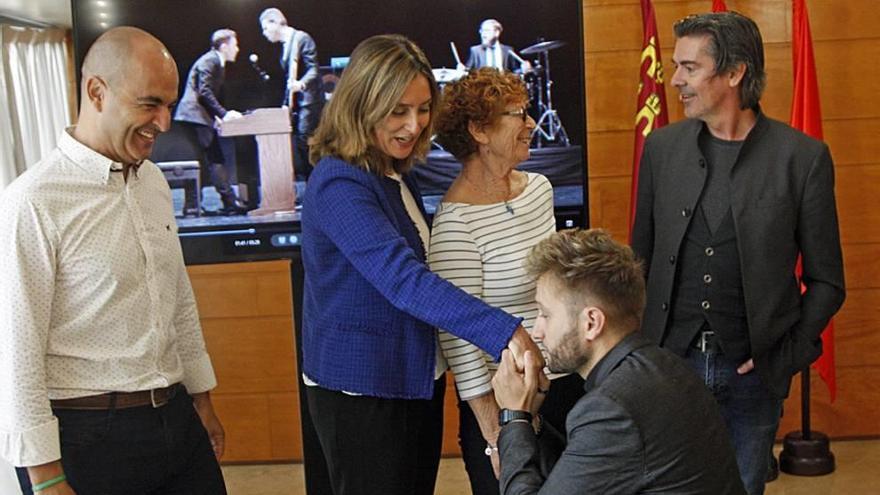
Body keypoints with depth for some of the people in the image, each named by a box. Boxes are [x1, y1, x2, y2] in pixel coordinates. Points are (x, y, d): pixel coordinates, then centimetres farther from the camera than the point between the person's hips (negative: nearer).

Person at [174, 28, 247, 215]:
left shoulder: (217, 62, 22)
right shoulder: (209, 61, -9)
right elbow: (204, 92, -18)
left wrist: (224, 114, 15)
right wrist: (223, 114, -19)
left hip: (199, 116, 10)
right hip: (196, 115, -10)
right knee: (216, 159, -14)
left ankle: (192, 204, 11)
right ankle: (230, 201, -17)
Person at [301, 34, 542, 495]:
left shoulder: (397, 176, 8)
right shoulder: (338, 184, -20)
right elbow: (403, 279, -31)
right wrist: (506, 332, -38)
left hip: (417, 380, 9)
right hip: (362, 391, -9)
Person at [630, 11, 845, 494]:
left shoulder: (803, 157, -7)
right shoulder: (662, 147, 1)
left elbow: (826, 281, 0)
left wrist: (786, 355, -8)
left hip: (750, 371, -2)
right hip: (668, 360, 2)